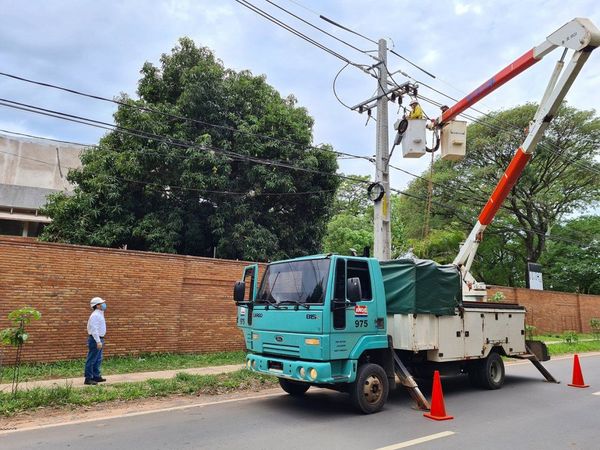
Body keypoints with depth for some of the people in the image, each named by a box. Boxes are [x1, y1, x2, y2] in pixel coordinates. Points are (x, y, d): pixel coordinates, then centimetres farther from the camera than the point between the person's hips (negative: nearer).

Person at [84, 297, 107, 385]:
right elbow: (94, 329, -23)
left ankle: (96, 376, 21)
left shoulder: (99, 314, 15)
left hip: (99, 339, 10)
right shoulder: (95, 315, -17)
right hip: (95, 340, -10)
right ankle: (88, 379, -2)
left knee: (98, 359, 14)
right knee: (91, 360, -5)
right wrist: (98, 341, -27)